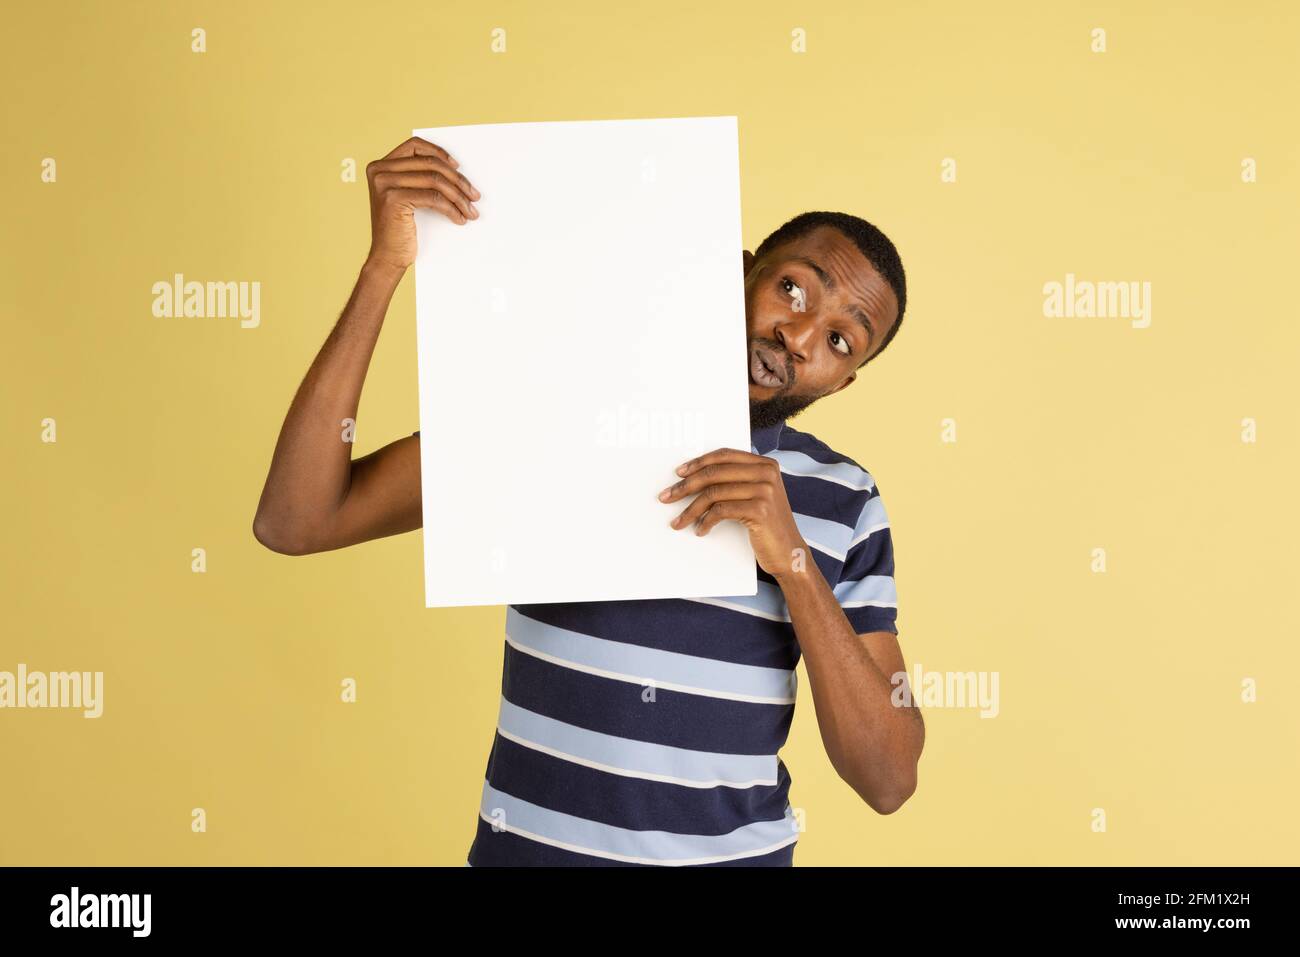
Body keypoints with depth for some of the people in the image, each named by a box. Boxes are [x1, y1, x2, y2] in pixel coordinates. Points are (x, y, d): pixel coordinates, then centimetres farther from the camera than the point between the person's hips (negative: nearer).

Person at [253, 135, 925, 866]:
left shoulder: (846, 505, -4)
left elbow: (889, 778, -10)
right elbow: (294, 522, -15)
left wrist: (792, 559, -21)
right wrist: (386, 265, -20)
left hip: (734, 853, 1)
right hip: (529, 844, 0)